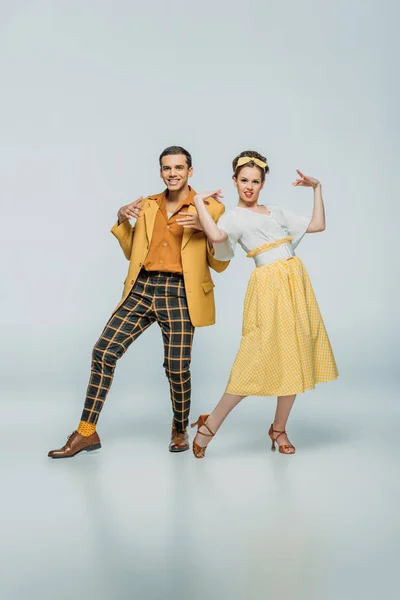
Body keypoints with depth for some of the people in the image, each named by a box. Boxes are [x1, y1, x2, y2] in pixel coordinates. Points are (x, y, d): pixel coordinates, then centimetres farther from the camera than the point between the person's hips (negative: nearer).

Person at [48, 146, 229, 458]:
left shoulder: (211, 208, 3)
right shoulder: (146, 205, 17)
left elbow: (220, 263, 0)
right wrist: (122, 220, 6)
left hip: (178, 293, -4)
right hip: (142, 289, 4)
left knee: (177, 368, -3)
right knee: (103, 352, -4)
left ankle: (180, 430, 26)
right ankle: (87, 432, 8)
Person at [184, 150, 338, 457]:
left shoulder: (277, 212, 18)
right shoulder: (234, 217, 1)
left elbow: (318, 225, 17)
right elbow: (216, 236, -23)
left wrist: (317, 188, 16)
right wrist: (199, 201, -12)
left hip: (296, 282, 6)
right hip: (269, 287, -6)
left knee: (294, 358, 6)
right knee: (257, 362, -10)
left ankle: (279, 428, 19)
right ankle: (209, 426, 1)